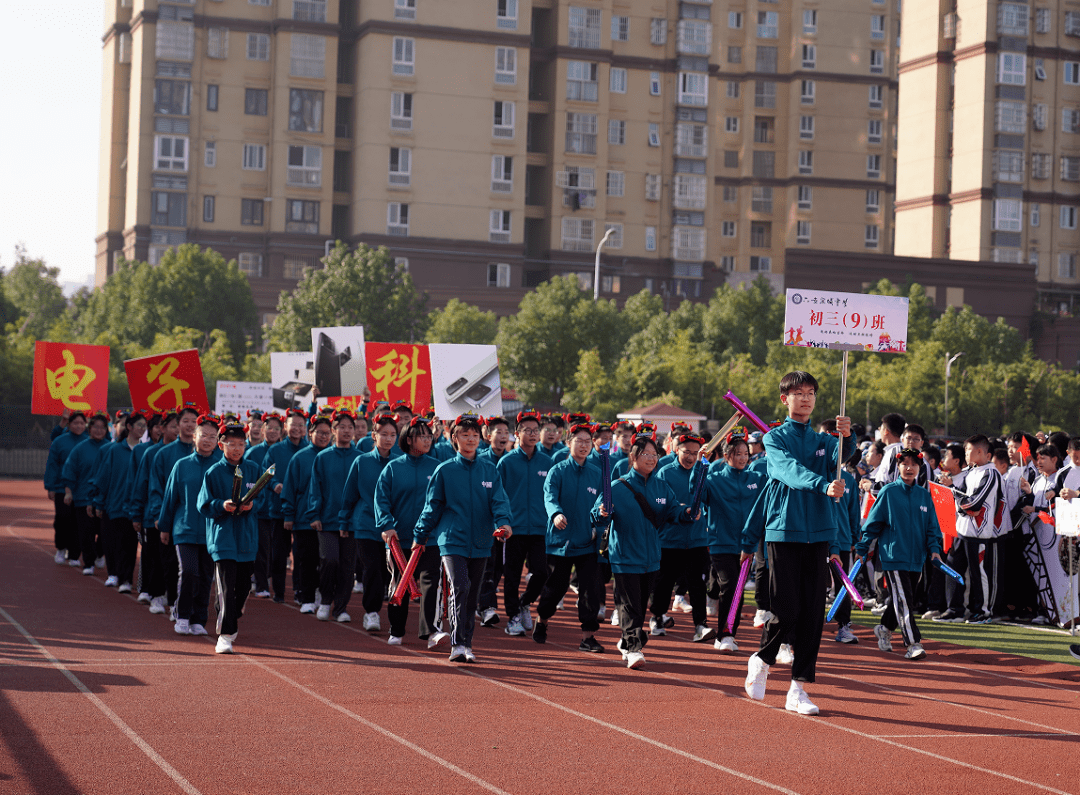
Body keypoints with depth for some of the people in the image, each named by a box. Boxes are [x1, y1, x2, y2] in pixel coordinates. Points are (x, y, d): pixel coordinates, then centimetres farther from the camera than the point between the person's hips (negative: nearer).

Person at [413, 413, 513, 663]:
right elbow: (432, 506, 8)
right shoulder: (445, 470, 2)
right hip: (452, 539, -3)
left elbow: (499, 500, 1)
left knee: (472, 595, 10)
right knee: (460, 587, -19)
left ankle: (466, 644, 21)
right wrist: (420, 536, 11)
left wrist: (503, 521, -18)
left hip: (480, 542, 3)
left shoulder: (489, 469, 8)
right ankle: (457, 645, -20)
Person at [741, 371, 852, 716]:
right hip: (784, 529, -3)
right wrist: (822, 485, -35)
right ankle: (762, 660, 21)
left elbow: (842, 456, -10)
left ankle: (798, 689, 6)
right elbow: (789, 469, -17)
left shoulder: (824, 441, 13)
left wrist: (846, 437, -33)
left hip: (818, 532, 3)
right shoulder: (775, 438, 2)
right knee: (786, 609, -7)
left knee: (813, 612, 0)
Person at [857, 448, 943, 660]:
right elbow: (873, 521, 0)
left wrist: (934, 549, -1)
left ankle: (884, 628, 36)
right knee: (903, 599, -12)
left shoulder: (924, 495, 9)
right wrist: (862, 548, 1)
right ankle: (913, 644, -14)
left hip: (916, 557, 5)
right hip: (893, 554, -5)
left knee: (904, 599, 13)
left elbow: (932, 526, 12)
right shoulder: (888, 492, -3)